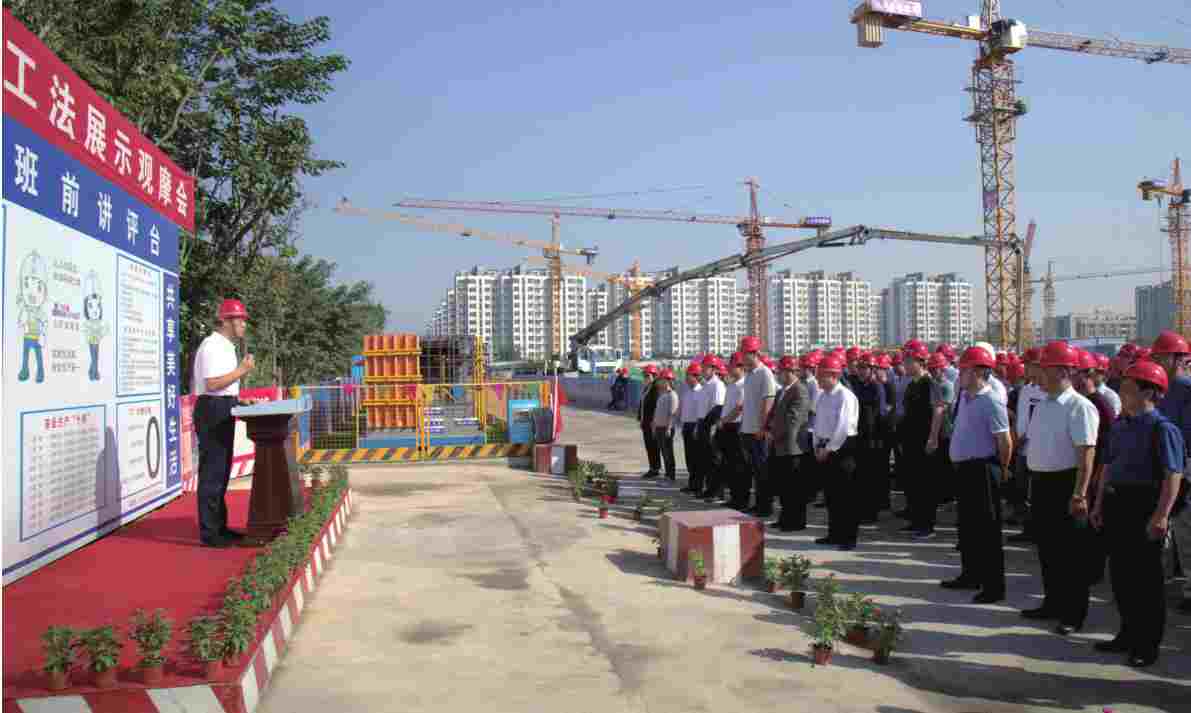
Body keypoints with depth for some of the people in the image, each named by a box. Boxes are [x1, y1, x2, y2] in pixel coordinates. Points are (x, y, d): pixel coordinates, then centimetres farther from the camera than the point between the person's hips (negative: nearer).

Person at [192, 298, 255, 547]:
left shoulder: (225, 346, 18)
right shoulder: (212, 346, -14)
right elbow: (212, 383, -24)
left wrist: (238, 402, 16)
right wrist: (241, 370, -17)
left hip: (224, 412, 11)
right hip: (213, 411, -11)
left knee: (221, 471, 15)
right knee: (211, 473, -7)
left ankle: (219, 526, 24)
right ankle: (208, 532, -2)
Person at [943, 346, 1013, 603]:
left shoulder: (990, 402, -18)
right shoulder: (965, 396, 9)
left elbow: (1005, 441, -16)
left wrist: (1002, 470, -3)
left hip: (982, 470, -9)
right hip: (963, 468, 9)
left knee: (987, 529, -2)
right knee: (967, 526, 18)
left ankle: (994, 586, 6)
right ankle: (970, 575, 32)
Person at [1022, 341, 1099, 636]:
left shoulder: (1079, 407, -16)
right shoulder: (1042, 405, 10)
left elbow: (1086, 454, -20)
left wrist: (1079, 494, -23)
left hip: (1065, 484, -8)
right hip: (1040, 483, 8)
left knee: (1070, 553, 3)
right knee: (1046, 548, 16)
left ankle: (1074, 614, 14)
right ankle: (1053, 603, 30)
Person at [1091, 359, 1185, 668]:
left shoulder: (1162, 428, -12)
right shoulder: (1120, 426, 12)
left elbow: (1173, 476, -16)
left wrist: (1161, 515, -22)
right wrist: (1099, 504, 18)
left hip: (1144, 505, -8)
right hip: (1116, 503, 8)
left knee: (1146, 577, 2)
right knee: (1120, 573, 15)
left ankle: (1148, 645, 13)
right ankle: (1128, 634, 29)